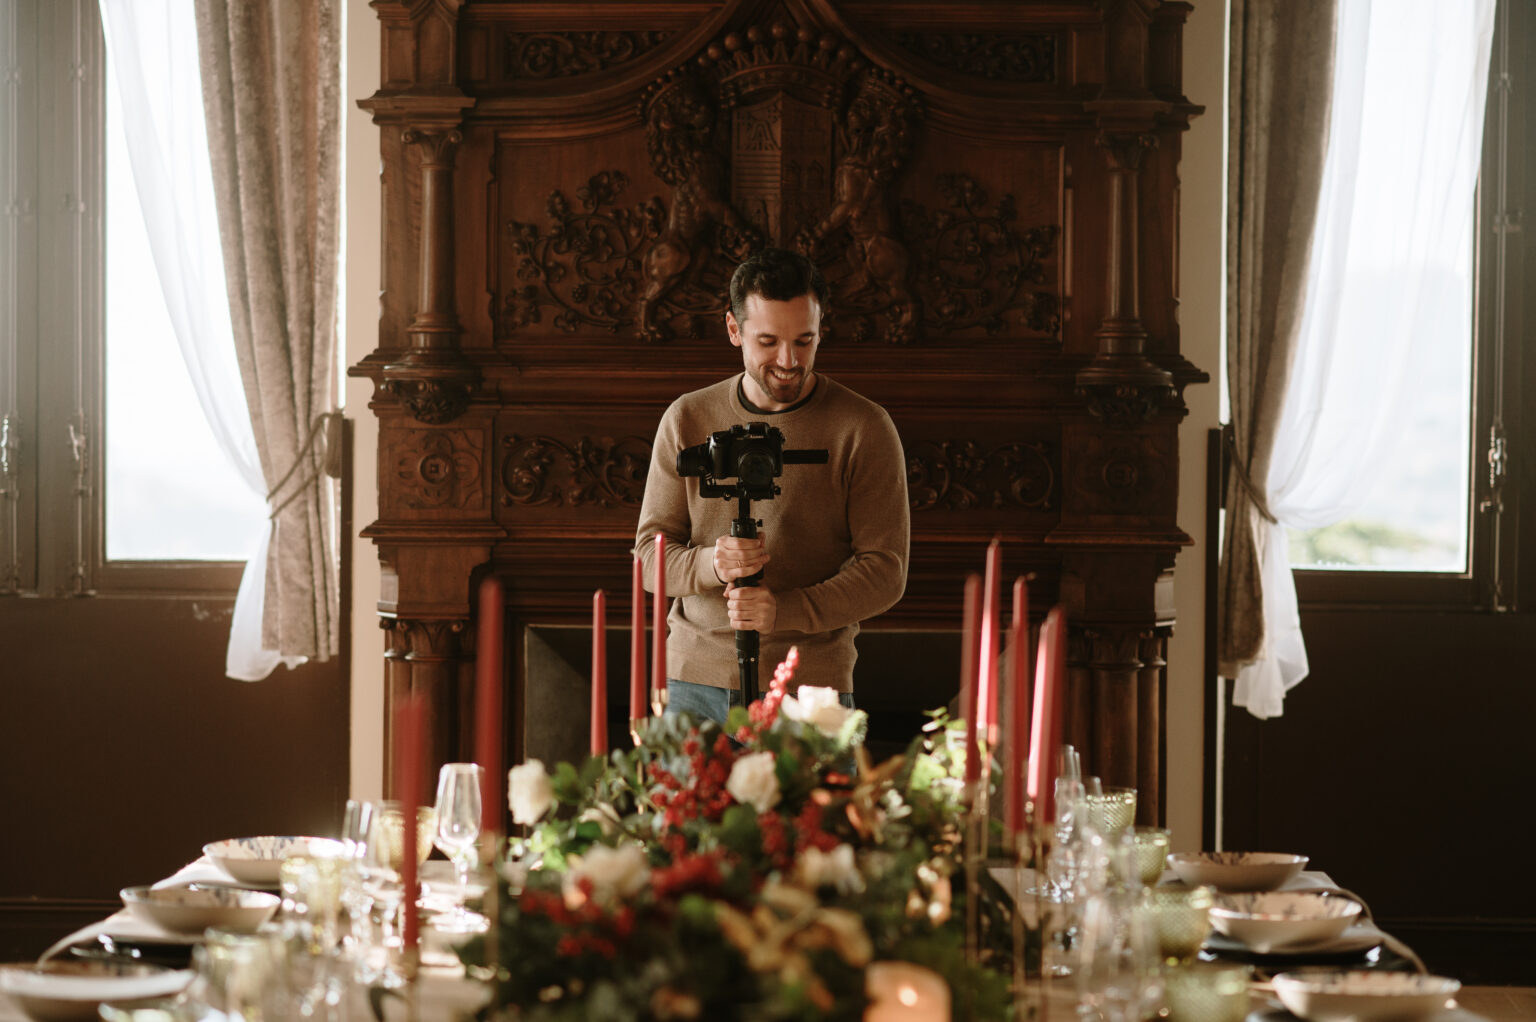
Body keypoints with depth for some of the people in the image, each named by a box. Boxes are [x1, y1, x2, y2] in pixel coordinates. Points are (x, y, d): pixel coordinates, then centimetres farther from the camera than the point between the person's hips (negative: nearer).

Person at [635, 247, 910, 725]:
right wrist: (710, 565, -16)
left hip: (809, 687, -2)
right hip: (694, 680, 2)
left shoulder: (864, 428, -2)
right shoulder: (687, 420, 7)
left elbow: (885, 570, -6)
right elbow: (649, 556, 7)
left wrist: (784, 611, -20)